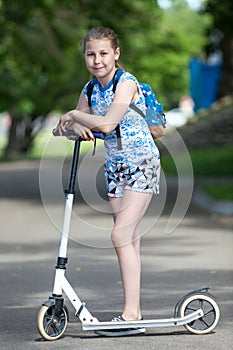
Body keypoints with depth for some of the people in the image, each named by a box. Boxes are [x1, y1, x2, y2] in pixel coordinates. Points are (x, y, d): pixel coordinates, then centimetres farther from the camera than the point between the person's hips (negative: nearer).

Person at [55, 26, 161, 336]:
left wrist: (74, 115, -14)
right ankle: (134, 310, 10)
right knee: (130, 238, 7)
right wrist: (77, 126, -12)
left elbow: (107, 123, -28)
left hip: (142, 163, -7)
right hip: (115, 165, 7)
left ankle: (131, 314, -16)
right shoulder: (90, 89, 5)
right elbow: (71, 123, 11)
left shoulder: (126, 83, -17)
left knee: (121, 235, -16)